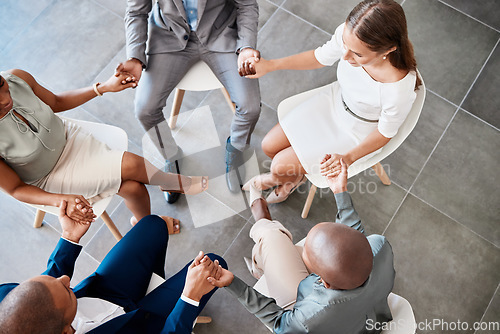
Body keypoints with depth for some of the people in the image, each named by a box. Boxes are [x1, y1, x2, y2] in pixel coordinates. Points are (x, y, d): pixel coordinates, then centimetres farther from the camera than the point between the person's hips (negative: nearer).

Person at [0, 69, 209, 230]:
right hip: (46, 179, -4)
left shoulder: (17, 78, -22)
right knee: (131, 166, -20)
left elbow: (55, 103, 1)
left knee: (134, 188, -13)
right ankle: (178, 183, 12)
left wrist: (104, 87, -7)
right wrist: (62, 201, -35)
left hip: (67, 138, 4)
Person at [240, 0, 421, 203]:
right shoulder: (348, 33, -29)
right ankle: (294, 175, 40)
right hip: (334, 100, 5)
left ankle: (294, 179, 37)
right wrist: (271, 65, -11)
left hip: (357, 133, -4)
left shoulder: (399, 89, -41)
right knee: (269, 146, 6)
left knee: (280, 166, -3)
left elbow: (385, 132, -19)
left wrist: (348, 157, -31)